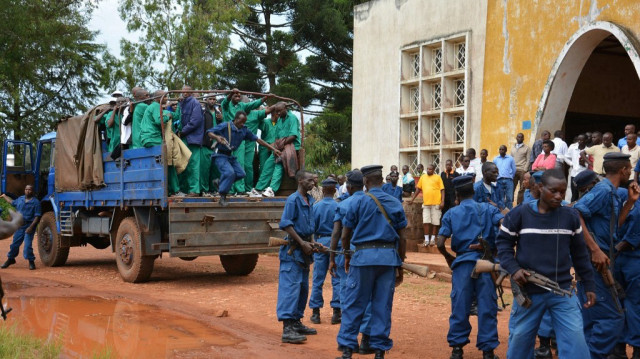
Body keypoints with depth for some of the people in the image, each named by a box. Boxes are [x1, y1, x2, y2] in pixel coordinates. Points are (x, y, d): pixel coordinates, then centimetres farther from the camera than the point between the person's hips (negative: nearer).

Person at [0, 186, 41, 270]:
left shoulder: (35, 202, -9)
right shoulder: (20, 199, 10)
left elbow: (37, 216, -13)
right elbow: (12, 202, 34)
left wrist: (31, 227, -21)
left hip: (29, 226, -5)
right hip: (19, 225, 5)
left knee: (28, 245, -10)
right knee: (15, 244, 12)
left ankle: (31, 261, 5)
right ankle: (10, 259, 31)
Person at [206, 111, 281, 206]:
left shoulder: (244, 130, 3)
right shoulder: (225, 126, -14)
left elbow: (258, 140, 4)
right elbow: (209, 132, -17)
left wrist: (273, 149, 1)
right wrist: (217, 137, -40)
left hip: (230, 156, 7)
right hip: (220, 155, -7)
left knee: (241, 173, -3)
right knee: (230, 172, -25)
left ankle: (220, 182, 13)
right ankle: (222, 197, -12)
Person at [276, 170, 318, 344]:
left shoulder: (310, 201, 13)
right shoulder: (293, 200, -12)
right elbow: (286, 225, -18)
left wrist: (312, 242, 8)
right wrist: (302, 243, -17)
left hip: (304, 250, 9)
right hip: (292, 250, -9)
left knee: (303, 288, 14)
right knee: (290, 287, -11)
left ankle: (296, 322, 24)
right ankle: (287, 328, -13)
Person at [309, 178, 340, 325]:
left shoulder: (316, 206, -4)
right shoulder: (339, 207, -8)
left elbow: (312, 227, -2)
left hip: (320, 242, 1)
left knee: (317, 279, 7)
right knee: (337, 279, 5)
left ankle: (315, 312, 11)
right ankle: (336, 312, 5)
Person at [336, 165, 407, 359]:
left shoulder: (358, 202, 0)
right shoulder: (396, 204, 7)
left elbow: (345, 236, 3)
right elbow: (402, 239, 7)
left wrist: (347, 257, 19)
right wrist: (400, 266, 14)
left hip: (364, 255, -3)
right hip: (389, 256, 3)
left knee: (353, 305, 4)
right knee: (383, 306, 7)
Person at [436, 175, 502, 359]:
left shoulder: (451, 213, 7)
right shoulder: (488, 209, 8)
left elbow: (440, 244, -2)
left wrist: (448, 258, 16)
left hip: (462, 262, 0)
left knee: (460, 307, 7)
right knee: (487, 307, 4)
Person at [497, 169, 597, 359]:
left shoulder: (571, 216, 3)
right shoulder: (519, 214, -6)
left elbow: (579, 254, 11)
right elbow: (503, 242, 2)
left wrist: (589, 286, 11)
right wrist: (513, 269, -13)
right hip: (528, 290, -1)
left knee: (575, 340, -5)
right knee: (520, 339, 11)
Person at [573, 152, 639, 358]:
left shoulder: (613, 193, 15)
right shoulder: (604, 190, -14)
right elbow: (576, 215, -25)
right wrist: (595, 249, -26)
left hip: (597, 261, 10)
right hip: (595, 261, -10)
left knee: (590, 317, 14)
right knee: (611, 318, -10)